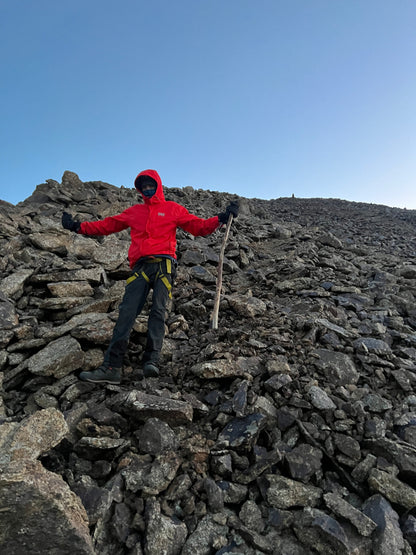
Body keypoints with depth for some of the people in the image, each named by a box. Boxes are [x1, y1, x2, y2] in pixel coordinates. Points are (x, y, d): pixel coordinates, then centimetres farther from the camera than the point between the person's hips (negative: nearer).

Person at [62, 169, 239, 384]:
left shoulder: (173, 209, 18)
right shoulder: (134, 211, 27)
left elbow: (199, 226, 12)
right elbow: (107, 225, 28)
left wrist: (221, 218, -1)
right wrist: (78, 226, 22)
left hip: (163, 264, -2)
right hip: (140, 267, 2)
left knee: (158, 311, -16)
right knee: (126, 312, -11)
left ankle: (151, 360, -19)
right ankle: (112, 366, -15)